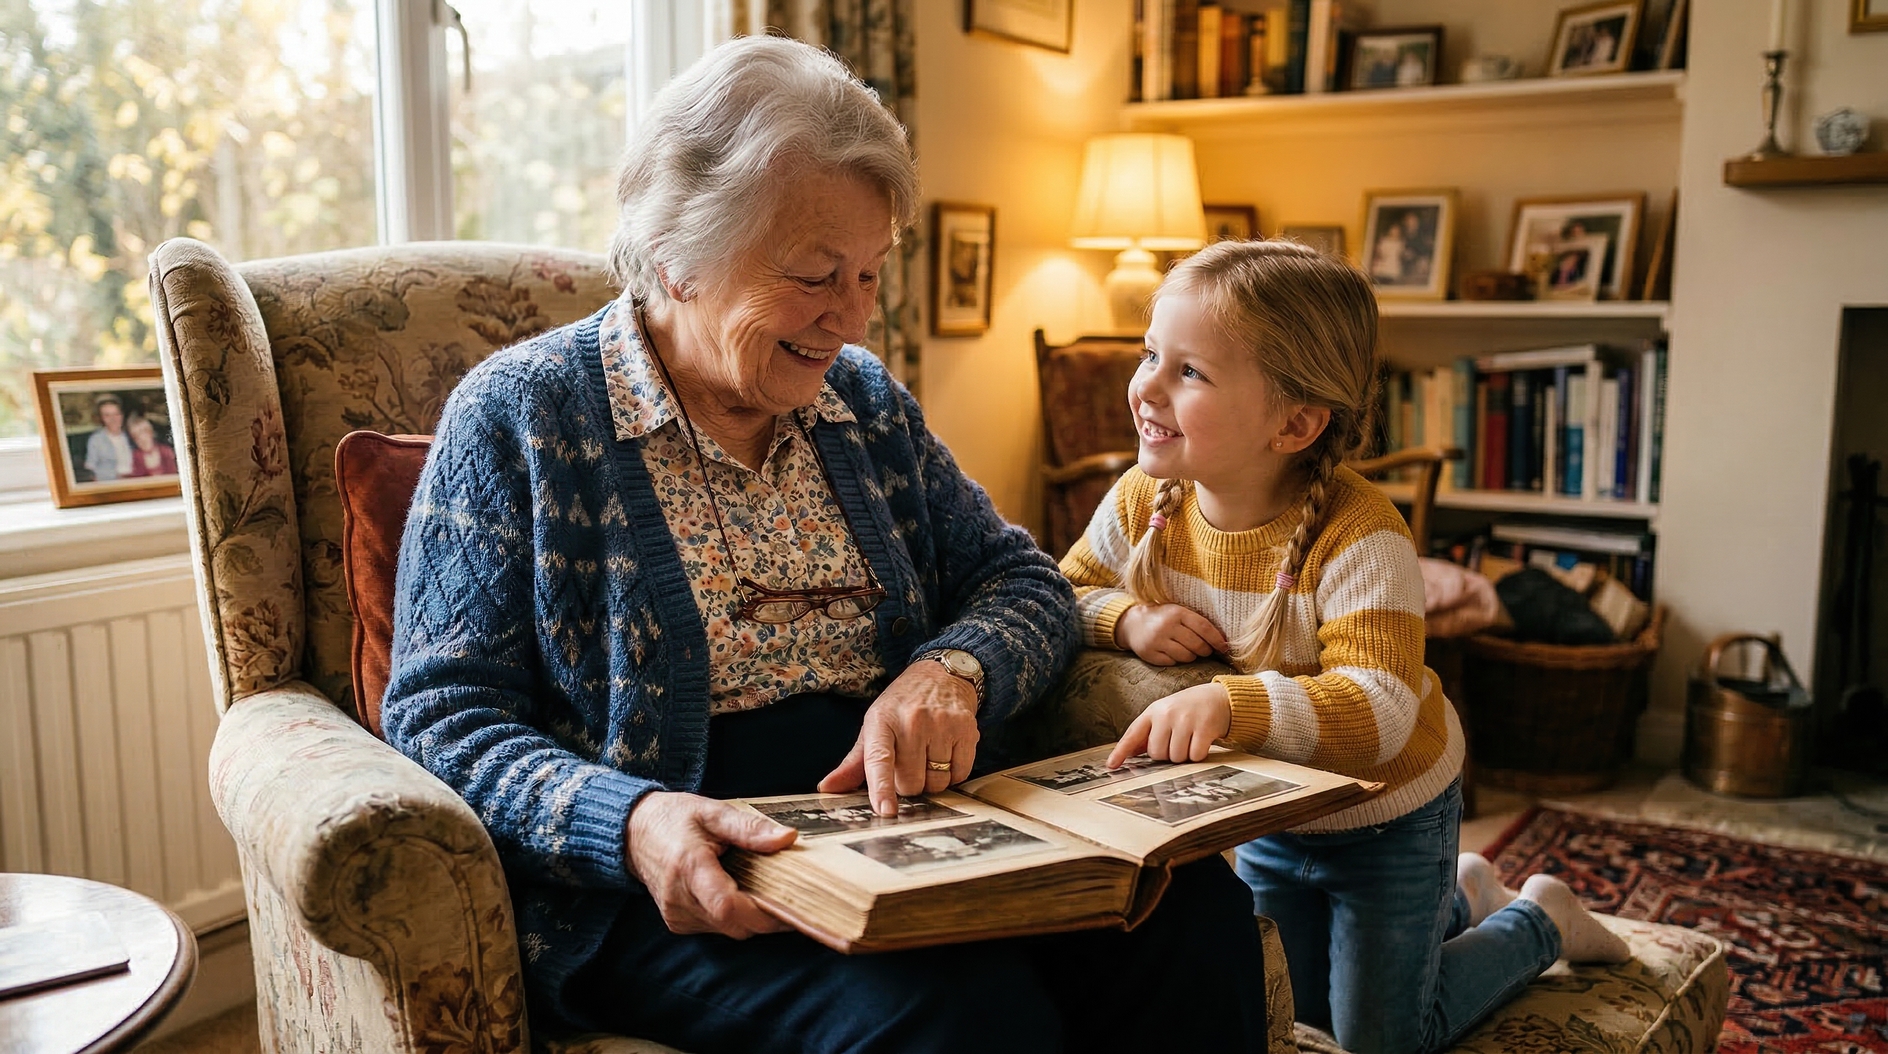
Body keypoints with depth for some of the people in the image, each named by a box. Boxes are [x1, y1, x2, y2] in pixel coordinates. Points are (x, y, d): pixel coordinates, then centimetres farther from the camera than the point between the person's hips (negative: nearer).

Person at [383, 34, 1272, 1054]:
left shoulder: (866, 401, 15)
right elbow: (443, 713, -6)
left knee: (1194, 911, -21)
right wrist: (631, 823, -26)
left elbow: (1021, 580, 16)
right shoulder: (516, 415, -2)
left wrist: (952, 668, -9)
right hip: (675, 892, -5)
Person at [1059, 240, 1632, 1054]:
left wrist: (1231, 703, -54)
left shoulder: (1357, 537, -34)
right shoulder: (1140, 503, -17)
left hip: (1387, 817, -6)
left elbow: (1381, 711, -40)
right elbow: (1066, 598, -5)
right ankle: (1459, 899, 49)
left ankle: (1541, 921, 35)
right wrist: (1128, 620, -27)